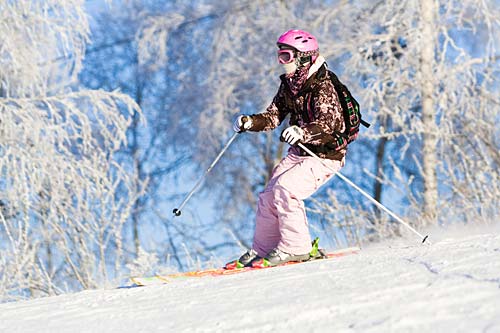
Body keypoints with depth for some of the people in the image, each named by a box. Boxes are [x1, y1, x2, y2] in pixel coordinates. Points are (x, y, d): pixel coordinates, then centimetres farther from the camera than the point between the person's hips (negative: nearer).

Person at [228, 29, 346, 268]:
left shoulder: (322, 87, -21)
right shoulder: (288, 84, 5)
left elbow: (328, 123, -34)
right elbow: (273, 116, 7)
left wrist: (302, 132, -52)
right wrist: (250, 122, -13)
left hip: (326, 155, -8)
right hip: (299, 151, 8)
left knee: (285, 189, -24)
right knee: (269, 195, 0)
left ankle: (295, 248, -15)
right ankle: (262, 250, 12)